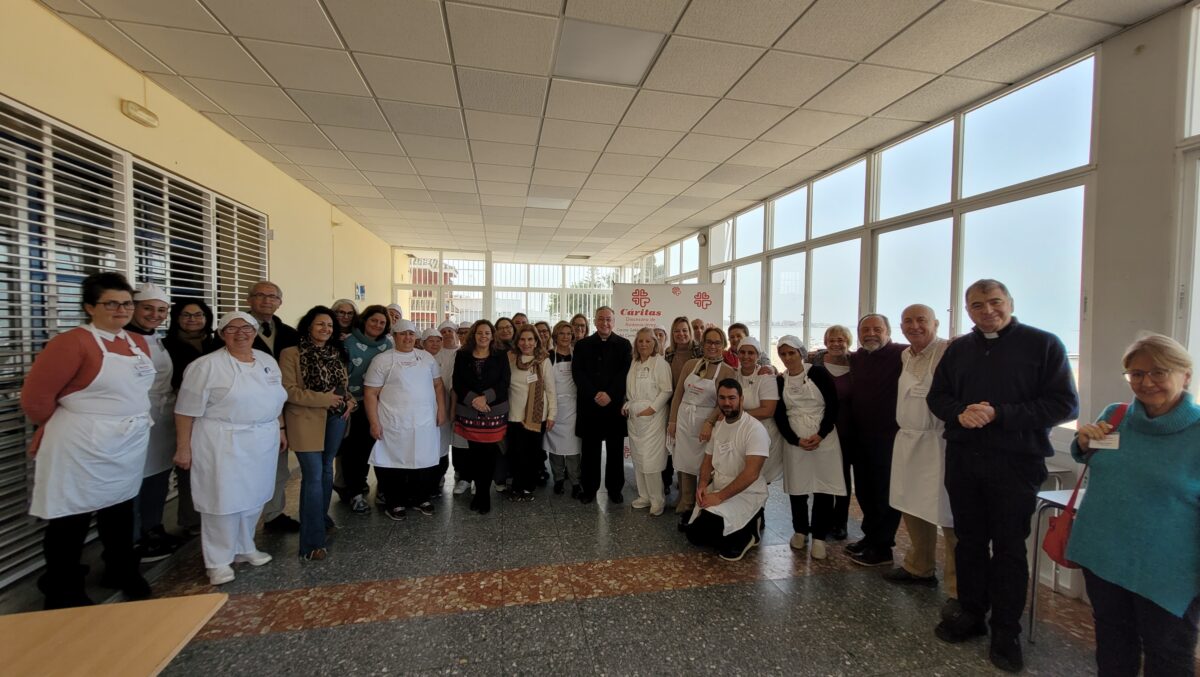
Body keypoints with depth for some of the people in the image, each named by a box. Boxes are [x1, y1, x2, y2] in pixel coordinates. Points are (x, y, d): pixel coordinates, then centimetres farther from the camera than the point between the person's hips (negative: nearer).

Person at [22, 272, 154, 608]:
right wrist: (65, 426, 0)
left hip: (129, 444, 6)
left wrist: (132, 421, 14)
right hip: (82, 447, -6)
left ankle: (121, 572, 36)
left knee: (120, 510, 20)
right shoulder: (73, 342, -16)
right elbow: (36, 396, -14)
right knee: (71, 518, 8)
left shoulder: (139, 343, 6)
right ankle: (63, 592, 25)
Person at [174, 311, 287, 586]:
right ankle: (218, 561, 17)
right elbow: (187, 410, -10)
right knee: (223, 500, 2)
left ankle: (244, 548, 32)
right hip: (223, 444, -5)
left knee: (253, 497, 15)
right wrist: (183, 447, -10)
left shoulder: (268, 361, 7)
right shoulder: (207, 365, -10)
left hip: (262, 442, 6)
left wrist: (280, 429, 14)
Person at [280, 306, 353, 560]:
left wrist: (350, 401, -2)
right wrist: (323, 398, -21)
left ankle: (321, 516, 37)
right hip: (307, 422, -6)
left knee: (327, 470, 17)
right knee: (313, 476, -7)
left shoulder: (336, 353, 10)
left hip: (335, 419, 6)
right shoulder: (291, 354, -9)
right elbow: (288, 390, -15)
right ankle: (312, 542, -1)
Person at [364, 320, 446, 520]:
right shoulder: (382, 360, -3)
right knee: (396, 462, 6)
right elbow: (370, 393, -5)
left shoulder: (427, 357, 9)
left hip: (425, 422, 3)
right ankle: (396, 503, 24)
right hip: (394, 424, -3)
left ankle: (421, 498, 29)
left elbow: (438, 384, 13)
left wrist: (441, 410, 4)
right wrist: (374, 423, -10)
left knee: (425, 461, 10)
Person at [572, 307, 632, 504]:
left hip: (615, 404, 0)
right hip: (589, 404, 1)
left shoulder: (624, 344, 4)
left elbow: (626, 373, -4)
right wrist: (594, 395, -12)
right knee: (590, 449, 7)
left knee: (615, 449, 8)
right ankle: (589, 488, 20)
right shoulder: (582, 344, 7)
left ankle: (614, 488, 22)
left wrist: (609, 394, -15)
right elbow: (577, 373, -1)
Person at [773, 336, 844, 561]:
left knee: (823, 487, 0)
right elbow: (779, 416, 4)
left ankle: (819, 537, 13)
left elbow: (833, 406, -5)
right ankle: (800, 531, 25)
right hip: (794, 441, 2)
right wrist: (796, 440, -9)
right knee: (797, 487, 6)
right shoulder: (779, 381, 6)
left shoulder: (818, 372, -3)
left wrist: (820, 435, -14)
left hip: (823, 439, -2)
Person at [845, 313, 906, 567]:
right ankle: (870, 536, 32)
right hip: (861, 436, 7)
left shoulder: (901, 354, -11)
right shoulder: (856, 358, 10)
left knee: (885, 493, 4)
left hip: (889, 437, -7)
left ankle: (881, 548, 17)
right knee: (864, 490, 16)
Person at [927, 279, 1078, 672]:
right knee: (969, 540, 14)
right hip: (962, 459, 4)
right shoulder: (958, 349, 9)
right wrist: (959, 413, -11)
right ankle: (970, 614, 30)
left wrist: (999, 414, -20)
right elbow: (937, 396, 11)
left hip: (1015, 462, -4)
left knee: (1009, 547, 7)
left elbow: (1064, 404, -10)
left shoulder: (1043, 344, -4)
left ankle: (1006, 632, 22)